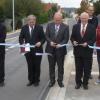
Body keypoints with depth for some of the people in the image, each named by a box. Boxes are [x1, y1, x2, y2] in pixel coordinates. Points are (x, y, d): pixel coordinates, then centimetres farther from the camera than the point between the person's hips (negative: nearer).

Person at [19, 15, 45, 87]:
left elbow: (43, 38, -2)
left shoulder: (39, 28, -5)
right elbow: (21, 38, 6)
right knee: (30, 66, 10)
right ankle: (31, 80, 23)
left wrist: (40, 42, -21)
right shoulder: (24, 28, 2)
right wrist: (22, 44, -12)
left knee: (37, 66, 7)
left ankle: (36, 81, 21)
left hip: (37, 50, -2)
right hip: (28, 50, 2)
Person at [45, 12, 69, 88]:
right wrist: (50, 42, -16)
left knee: (60, 66, 9)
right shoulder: (49, 25, 2)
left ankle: (60, 81, 23)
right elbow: (47, 36, 2)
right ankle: (52, 80, 25)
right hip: (50, 49, 2)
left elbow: (66, 39, -6)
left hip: (60, 50, -2)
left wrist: (60, 44, -22)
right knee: (51, 66, 11)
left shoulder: (65, 27, -5)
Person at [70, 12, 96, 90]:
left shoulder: (92, 27, -2)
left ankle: (85, 83, 23)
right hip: (78, 50, 2)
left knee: (87, 69, 8)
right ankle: (78, 82, 25)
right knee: (78, 68, 12)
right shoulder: (75, 26, 4)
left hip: (87, 51, -1)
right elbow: (72, 37, 7)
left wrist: (87, 43, -21)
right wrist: (73, 41, -14)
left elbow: (93, 39, -5)